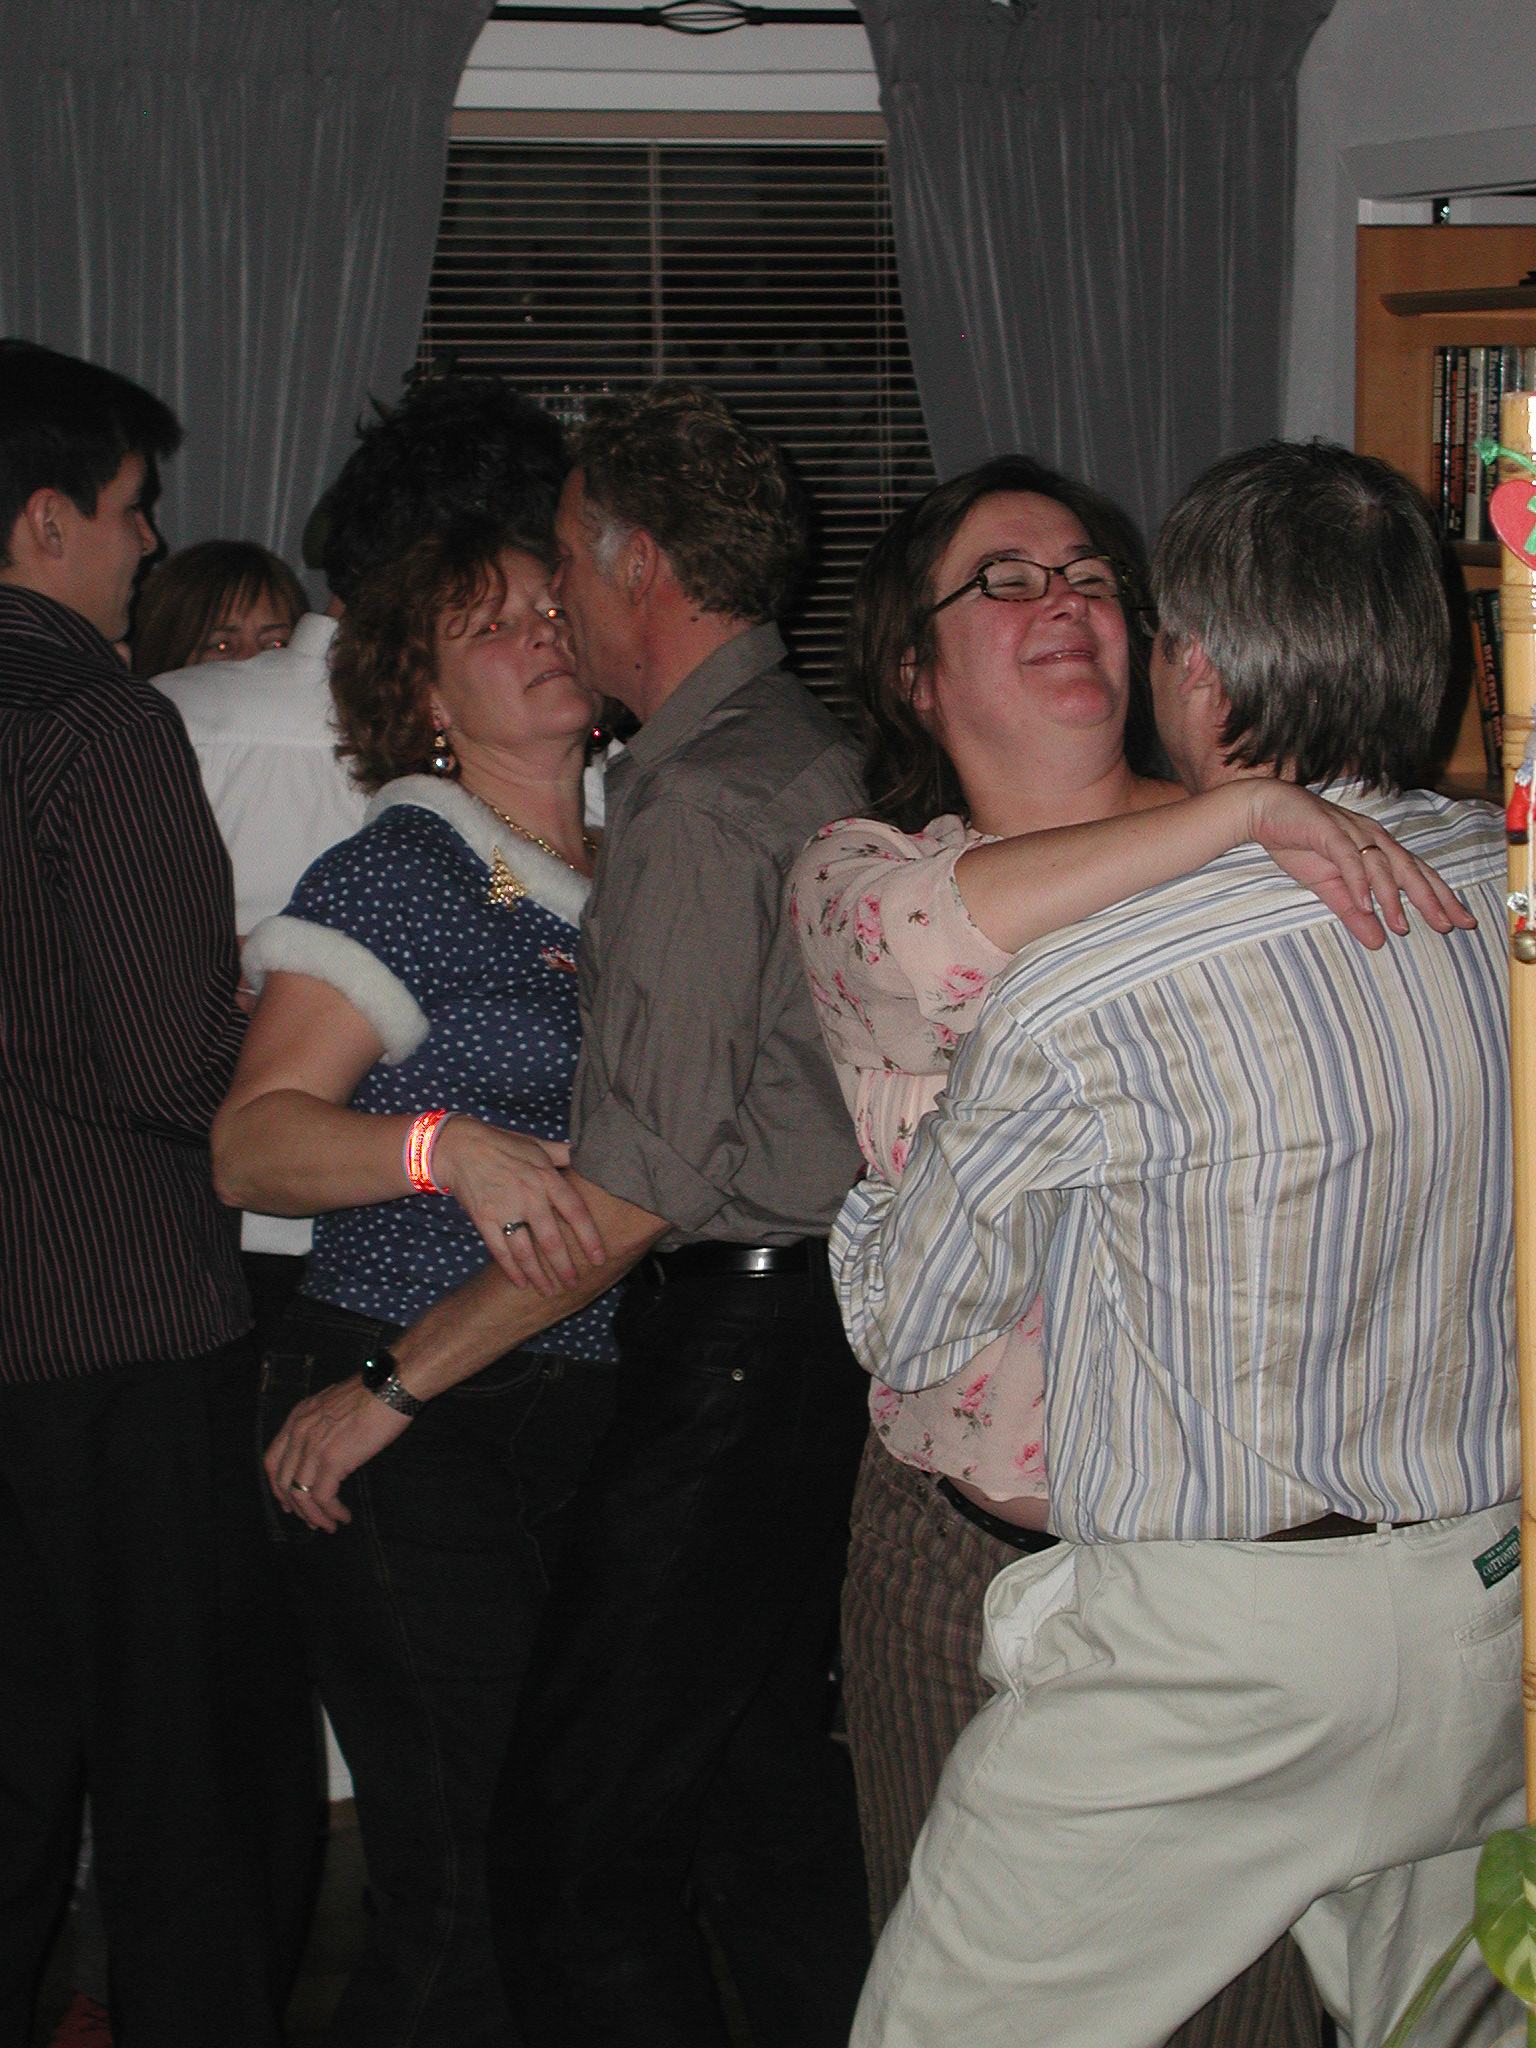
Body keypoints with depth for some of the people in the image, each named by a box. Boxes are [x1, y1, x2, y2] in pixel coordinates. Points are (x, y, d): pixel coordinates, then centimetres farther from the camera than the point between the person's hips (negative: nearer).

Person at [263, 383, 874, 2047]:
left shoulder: (697, 801, -17)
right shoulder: (816, 751, 12)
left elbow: (636, 1188, -21)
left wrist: (391, 1383, -17)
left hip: (734, 1335, -10)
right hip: (818, 1305, 10)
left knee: (573, 1860, -6)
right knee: (766, 1785, 19)